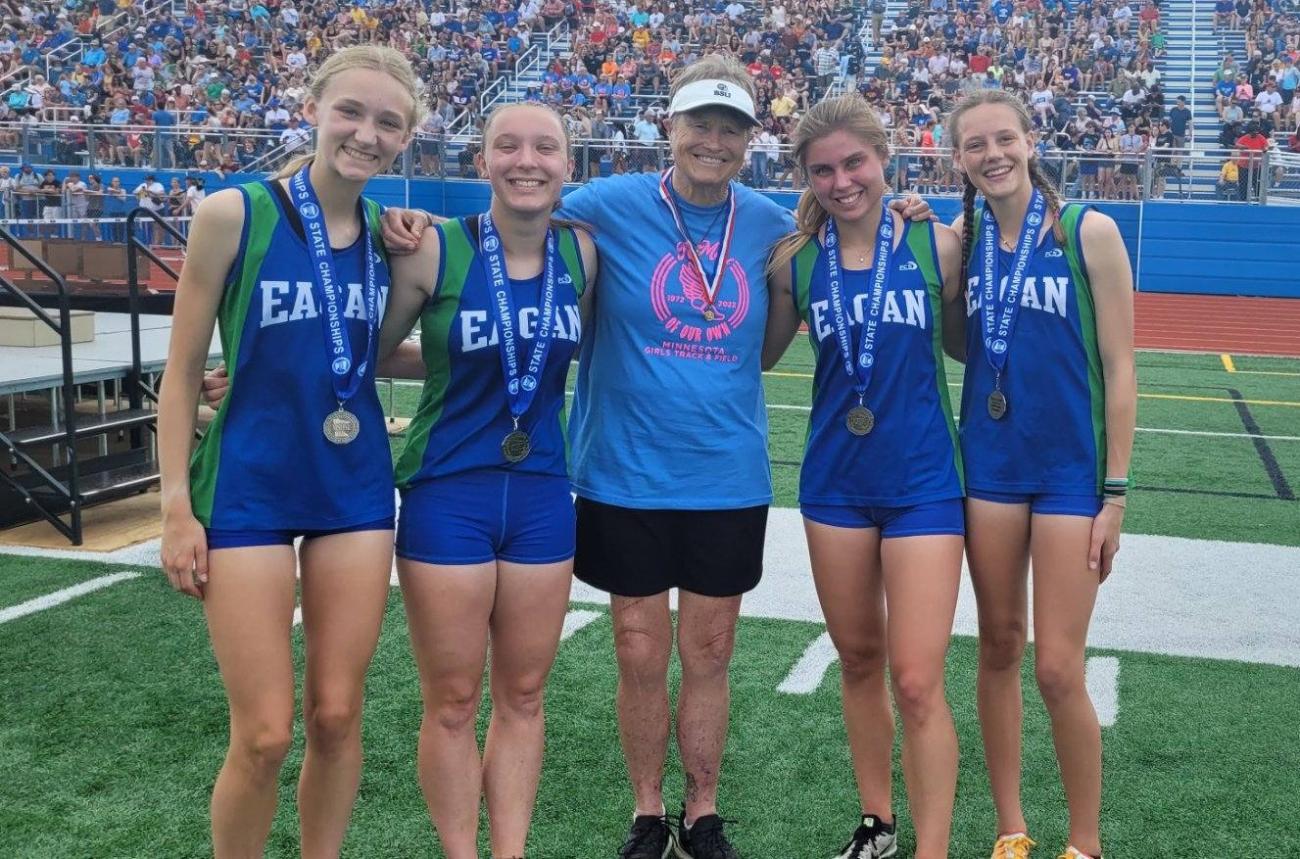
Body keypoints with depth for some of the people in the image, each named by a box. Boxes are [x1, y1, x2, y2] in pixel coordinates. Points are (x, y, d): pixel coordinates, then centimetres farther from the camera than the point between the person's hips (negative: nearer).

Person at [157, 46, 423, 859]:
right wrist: (177, 508, -7)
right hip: (249, 489, -4)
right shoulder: (234, 213, -10)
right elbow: (184, 369, -5)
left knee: (337, 716, 9)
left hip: (356, 489, 4)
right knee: (264, 735, -2)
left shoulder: (391, 235, 2)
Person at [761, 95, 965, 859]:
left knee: (917, 681, -6)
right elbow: (762, 356, 8)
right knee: (858, 661, 15)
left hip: (922, 481, -3)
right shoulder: (796, 260, -1)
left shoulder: (937, 244, -6)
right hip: (836, 481, 3)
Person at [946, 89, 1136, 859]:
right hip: (988, 462, 4)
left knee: (1058, 670, -3)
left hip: (1071, 469, -4)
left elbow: (1118, 368, -6)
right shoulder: (961, 236, 3)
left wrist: (1115, 493, -9)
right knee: (999, 649, 11)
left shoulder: (1089, 232, -7)